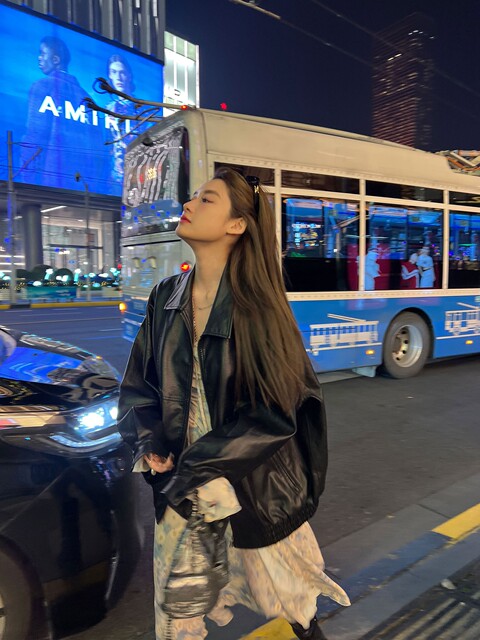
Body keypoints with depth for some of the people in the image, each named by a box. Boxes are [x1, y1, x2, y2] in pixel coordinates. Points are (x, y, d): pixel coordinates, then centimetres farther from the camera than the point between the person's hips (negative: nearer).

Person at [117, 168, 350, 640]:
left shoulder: (256, 303, -15)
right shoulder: (167, 298, -1)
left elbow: (275, 411, -16)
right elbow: (139, 385, 6)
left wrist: (196, 468, -18)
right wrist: (150, 443, -11)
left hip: (253, 484, -3)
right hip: (179, 480, 4)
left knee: (285, 597, 21)